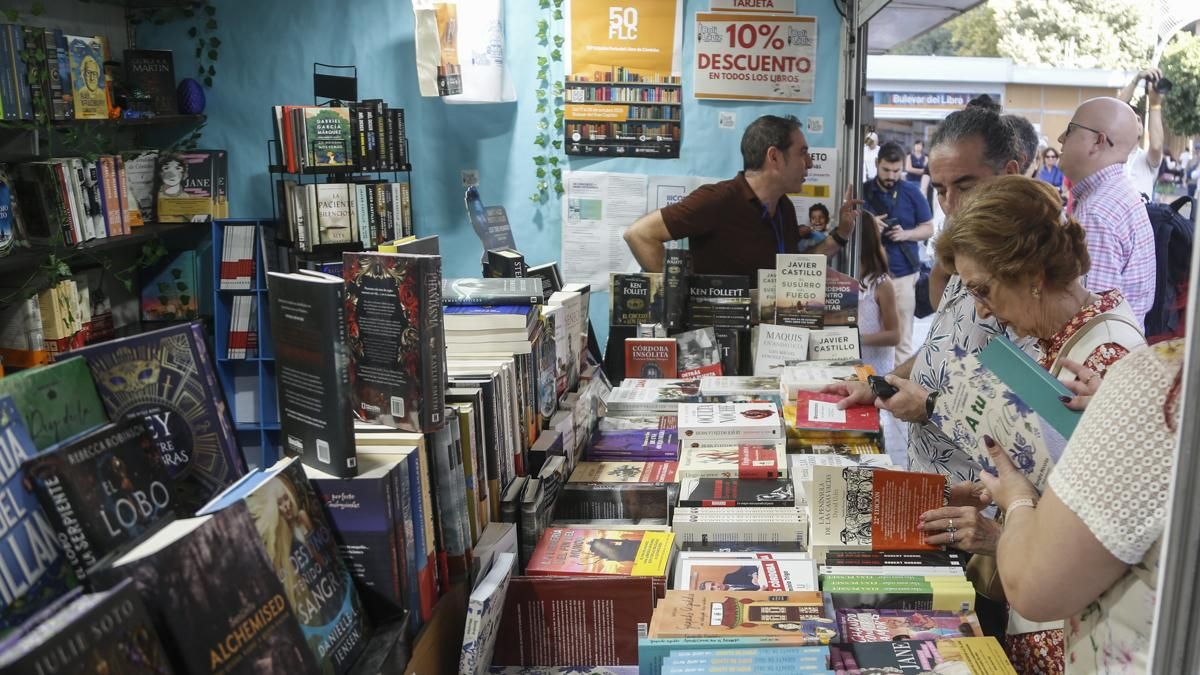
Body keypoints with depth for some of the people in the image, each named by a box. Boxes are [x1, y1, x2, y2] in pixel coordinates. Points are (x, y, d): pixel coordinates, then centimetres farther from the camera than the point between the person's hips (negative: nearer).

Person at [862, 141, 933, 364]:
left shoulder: (912, 192, 1)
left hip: (903, 273, -1)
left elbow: (928, 228, 6)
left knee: (902, 337, 3)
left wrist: (906, 233, -14)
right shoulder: (863, 191, 3)